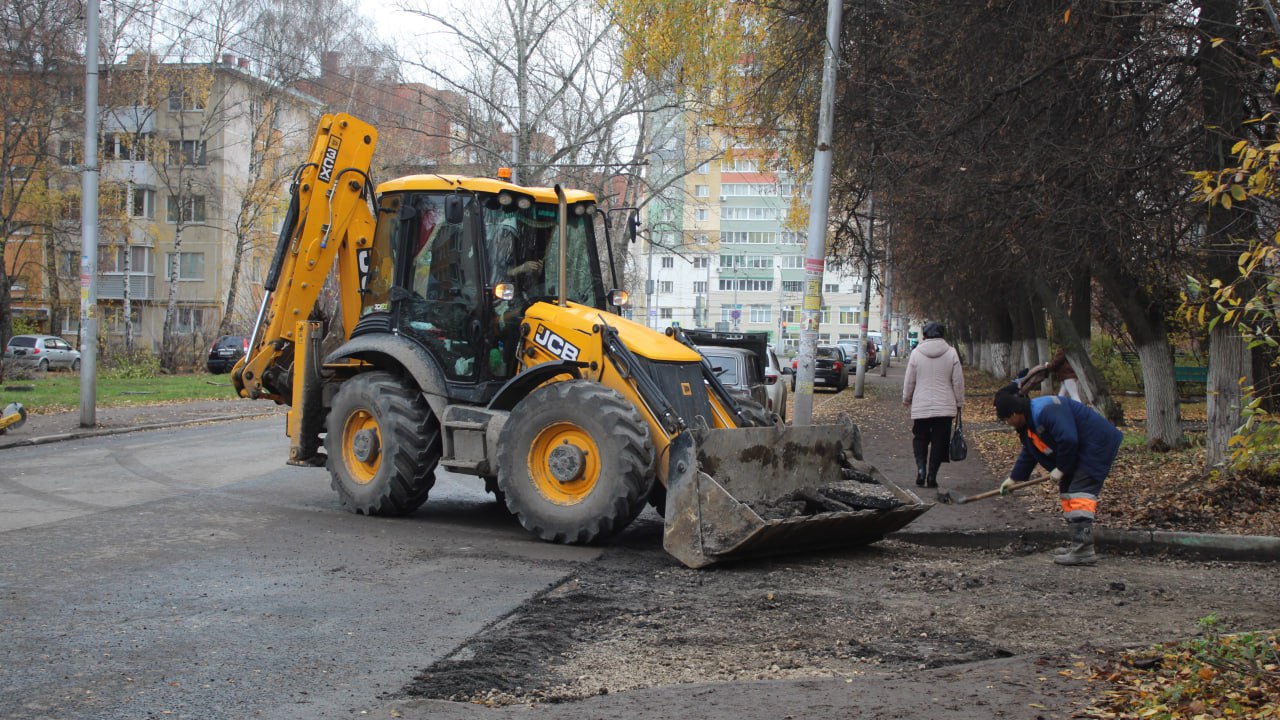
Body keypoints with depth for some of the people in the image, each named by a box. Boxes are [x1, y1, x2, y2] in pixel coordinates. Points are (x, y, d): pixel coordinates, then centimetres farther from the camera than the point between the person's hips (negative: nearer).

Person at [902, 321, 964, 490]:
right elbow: (958, 381, -1)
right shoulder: (951, 353, -3)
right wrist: (959, 403, 9)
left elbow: (909, 381, 2)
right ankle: (932, 475, 5)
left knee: (920, 439, 15)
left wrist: (906, 400, 17)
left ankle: (921, 467, -5)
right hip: (945, 407, 0)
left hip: (921, 407, 0)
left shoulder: (916, 353, -3)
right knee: (939, 441, 7)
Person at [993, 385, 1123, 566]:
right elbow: (1028, 453, 22)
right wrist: (1014, 478, 21)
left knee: (1079, 493, -17)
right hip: (1080, 453, 11)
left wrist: (1061, 468, -19)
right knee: (1067, 490, 15)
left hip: (1097, 448, -11)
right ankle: (1077, 544, 20)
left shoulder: (1047, 411, -26)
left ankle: (1084, 550, -22)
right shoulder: (1028, 423, 10)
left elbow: (1068, 440, -31)